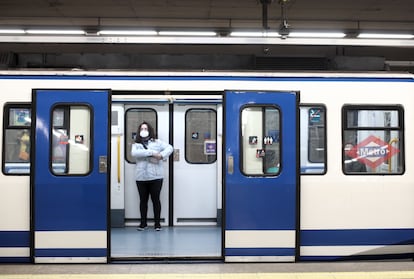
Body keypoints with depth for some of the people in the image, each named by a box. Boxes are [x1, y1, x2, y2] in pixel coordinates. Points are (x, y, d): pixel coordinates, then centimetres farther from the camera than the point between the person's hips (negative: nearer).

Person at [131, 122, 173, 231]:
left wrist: (162, 155, -23)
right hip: (141, 177, 2)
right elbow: (134, 153, -14)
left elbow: (169, 148, -3)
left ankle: (157, 223, 12)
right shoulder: (136, 144, 9)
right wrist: (151, 153, -21)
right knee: (143, 200, 10)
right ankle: (143, 223, 21)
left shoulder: (157, 142, 7)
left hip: (155, 177, -1)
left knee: (156, 199, 3)